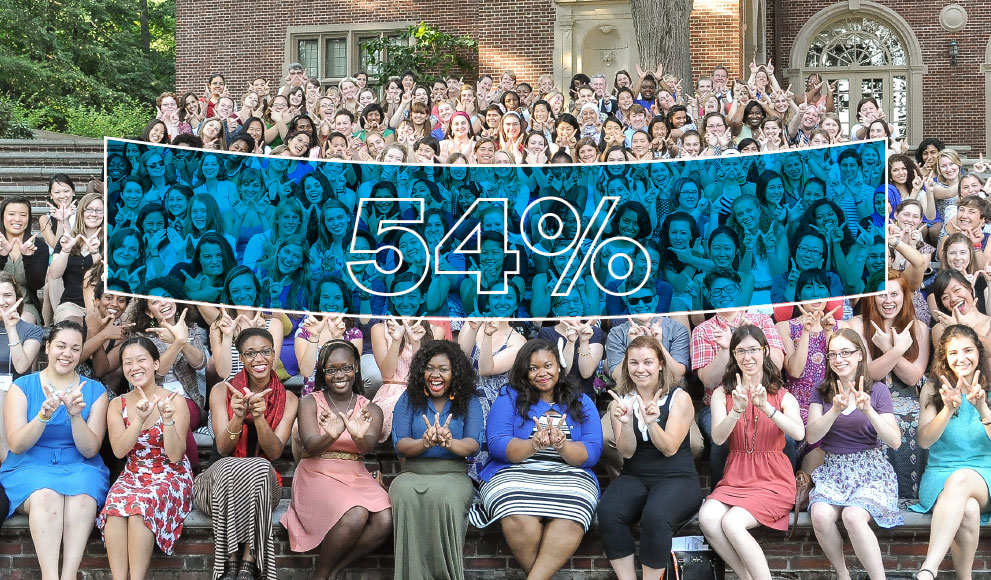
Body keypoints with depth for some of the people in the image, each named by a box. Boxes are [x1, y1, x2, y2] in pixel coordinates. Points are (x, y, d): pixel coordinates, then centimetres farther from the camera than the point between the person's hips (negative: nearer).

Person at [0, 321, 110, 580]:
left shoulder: (94, 391, 7)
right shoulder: (22, 387, 5)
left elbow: (90, 450, -1)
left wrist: (76, 415, -19)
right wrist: (43, 415, -22)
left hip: (79, 468, 1)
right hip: (29, 468, -1)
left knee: (82, 497, -35)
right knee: (46, 495, -36)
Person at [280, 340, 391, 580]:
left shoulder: (370, 410, 8)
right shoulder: (310, 402, 2)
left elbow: (369, 446, -12)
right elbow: (311, 446, -13)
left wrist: (359, 436, -38)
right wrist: (331, 436, -37)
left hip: (355, 476, 3)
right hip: (318, 474, -3)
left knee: (384, 520, -27)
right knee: (355, 515, -33)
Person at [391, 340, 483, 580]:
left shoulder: (469, 402, 7)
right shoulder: (409, 399, 8)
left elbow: (473, 445, -7)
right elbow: (400, 444, -2)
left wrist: (450, 442, -31)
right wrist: (424, 443, -25)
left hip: (453, 473, -1)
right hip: (413, 473, 1)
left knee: (445, 497, -37)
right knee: (406, 495, -35)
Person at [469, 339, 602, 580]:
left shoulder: (581, 403, 14)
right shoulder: (509, 398, 10)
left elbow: (592, 453, 2)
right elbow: (497, 445, -3)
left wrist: (561, 445, -19)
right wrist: (535, 445, -21)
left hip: (569, 477, 1)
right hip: (515, 474, -1)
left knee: (569, 524, -33)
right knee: (520, 523, -33)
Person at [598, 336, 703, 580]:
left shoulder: (679, 398, -1)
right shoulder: (620, 402, 8)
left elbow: (669, 449, -8)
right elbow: (627, 452, -2)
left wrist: (651, 423, -27)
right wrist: (626, 423, -22)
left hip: (677, 479, -3)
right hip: (634, 478, 3)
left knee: (655, 516, -36)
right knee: (607, 512, -30)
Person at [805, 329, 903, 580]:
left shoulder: (878, 391, 3)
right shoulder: (821, 393, 9)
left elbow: (895, 442, -6)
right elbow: (812, 436, -4)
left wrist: (868, 410, -21)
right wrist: (836, 410, -20)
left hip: (871, 469, -2)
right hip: (833, 470, 2)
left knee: (853, 516, -33)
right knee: (820, 515, -30)